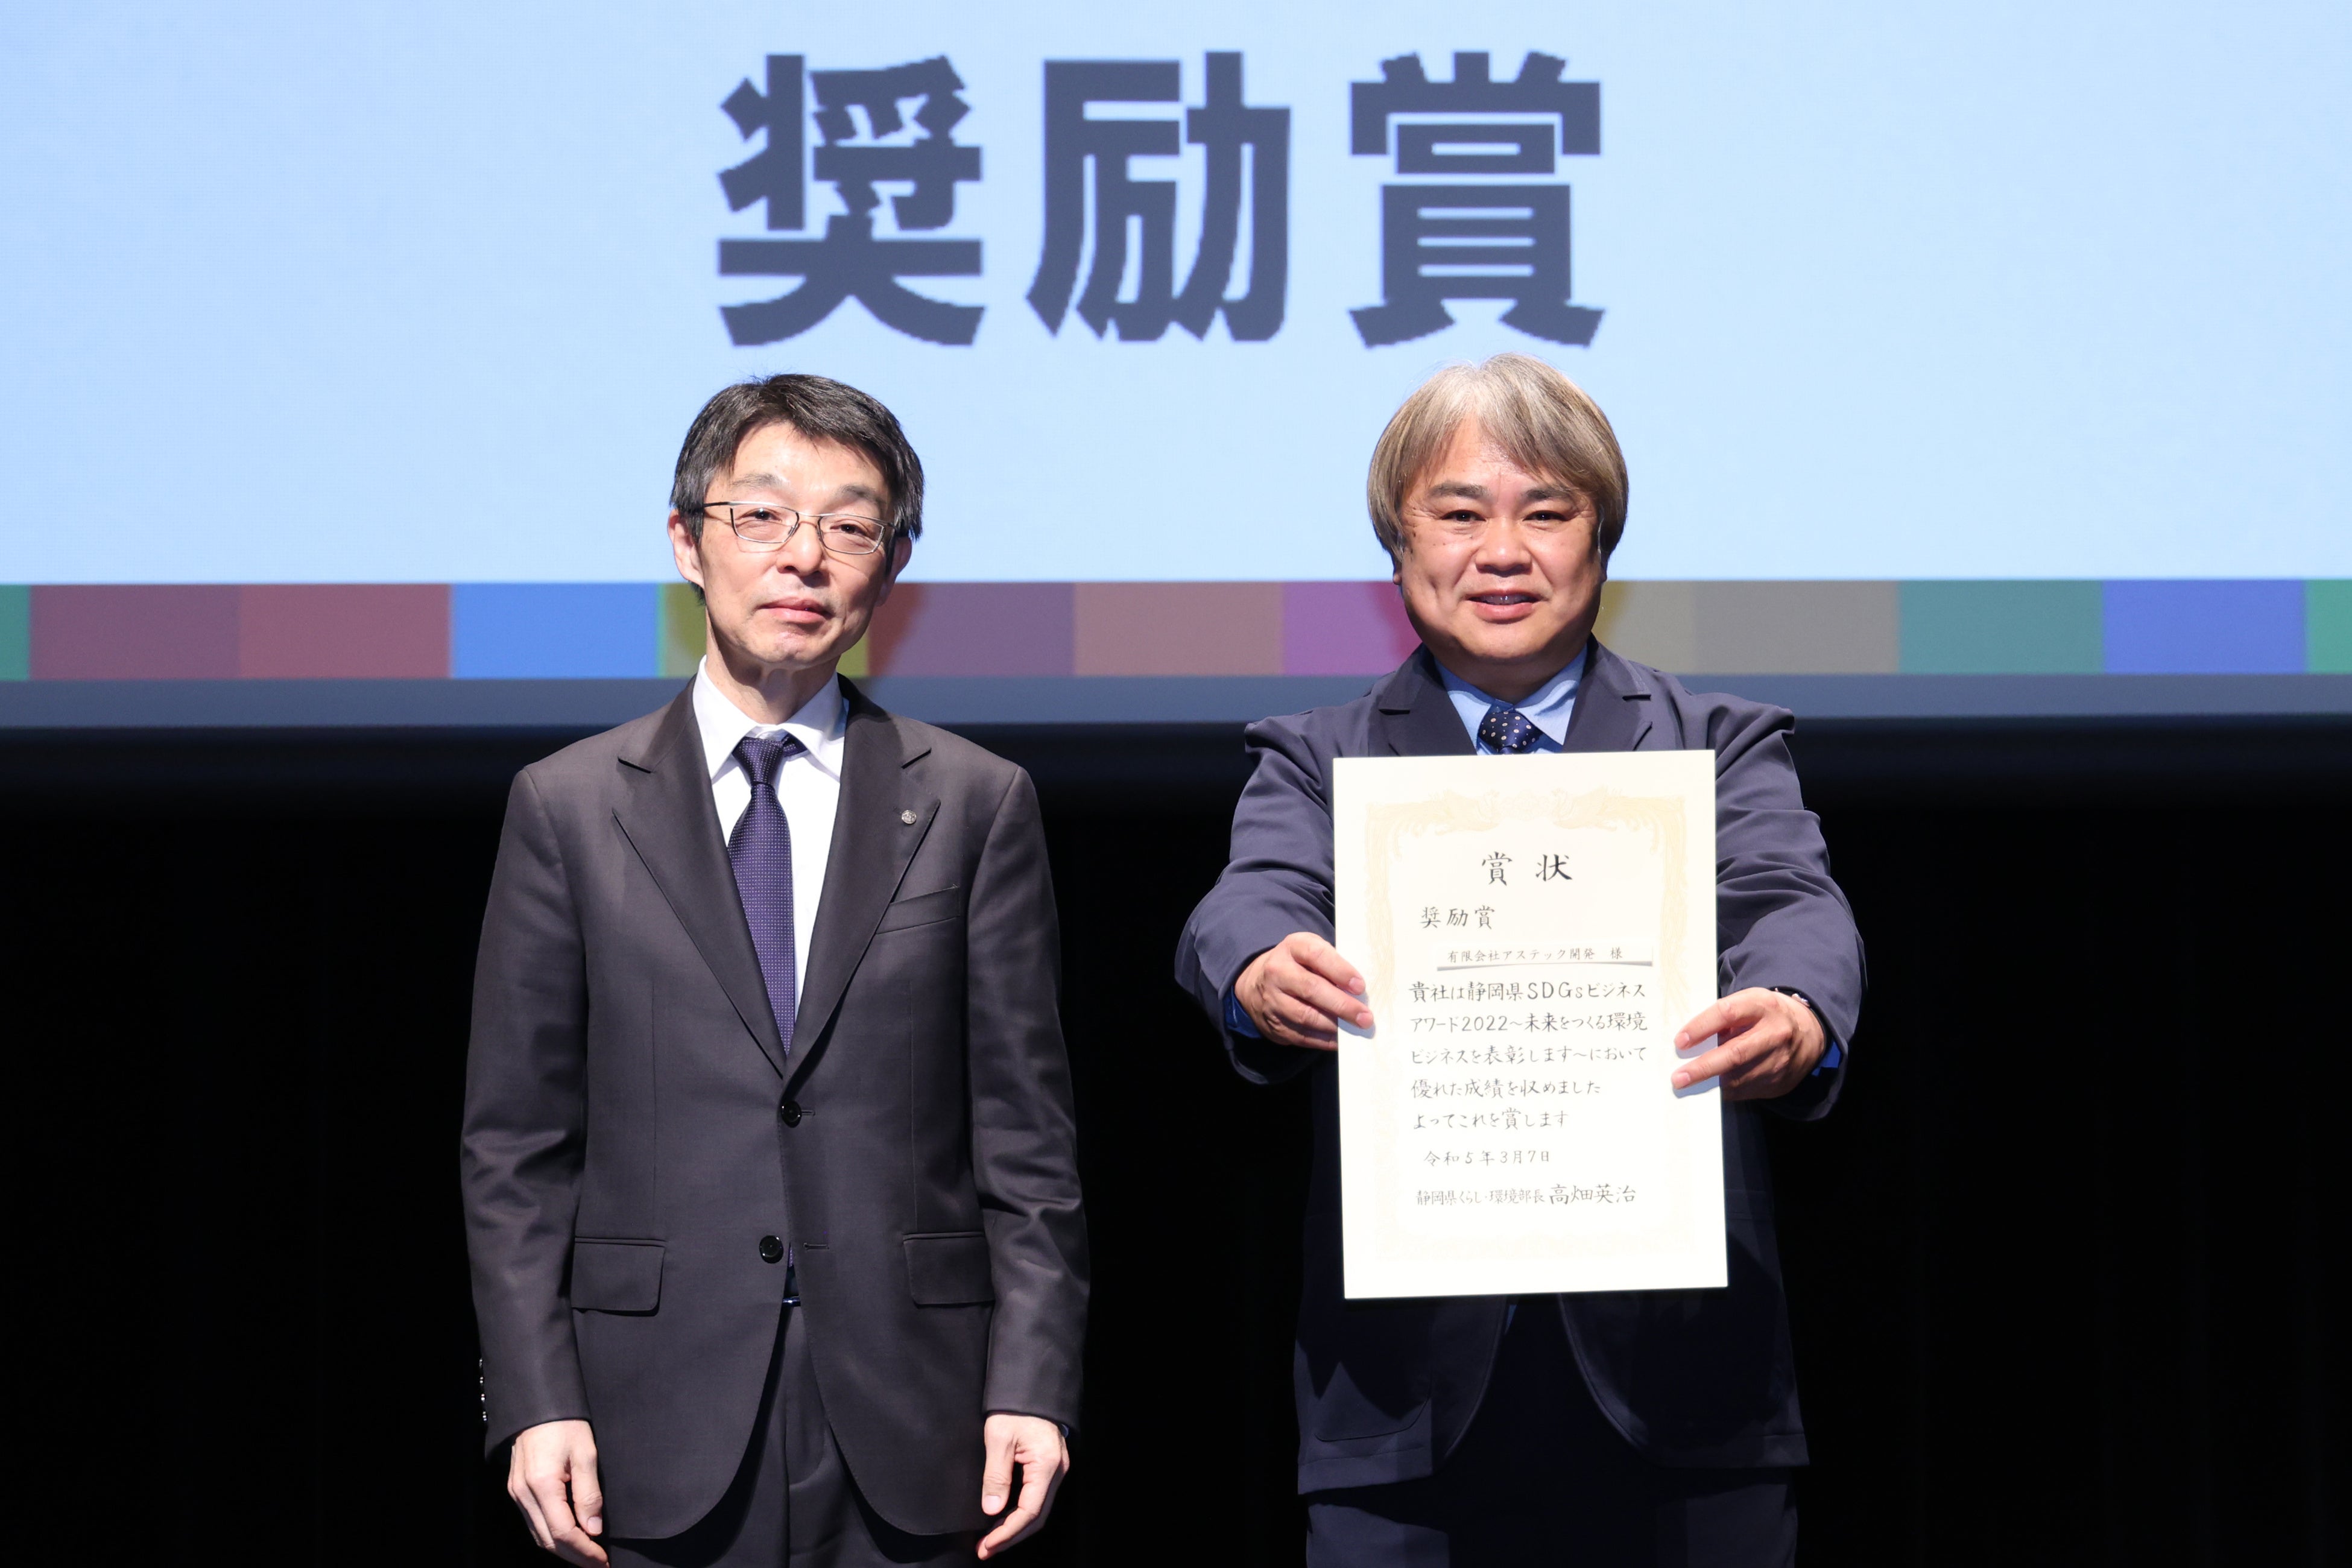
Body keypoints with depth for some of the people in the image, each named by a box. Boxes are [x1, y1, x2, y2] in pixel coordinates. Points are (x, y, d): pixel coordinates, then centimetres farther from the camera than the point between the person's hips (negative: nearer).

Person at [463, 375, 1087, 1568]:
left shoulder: (976, 806, 7)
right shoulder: (567, 809, 6)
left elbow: (1026, 1140, 5)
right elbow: (514, 1146, 4)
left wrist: (1030, 1386, -4)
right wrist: (535, 1402, -4)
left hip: (907, 1431, 0)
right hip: (659, 1441, 0)